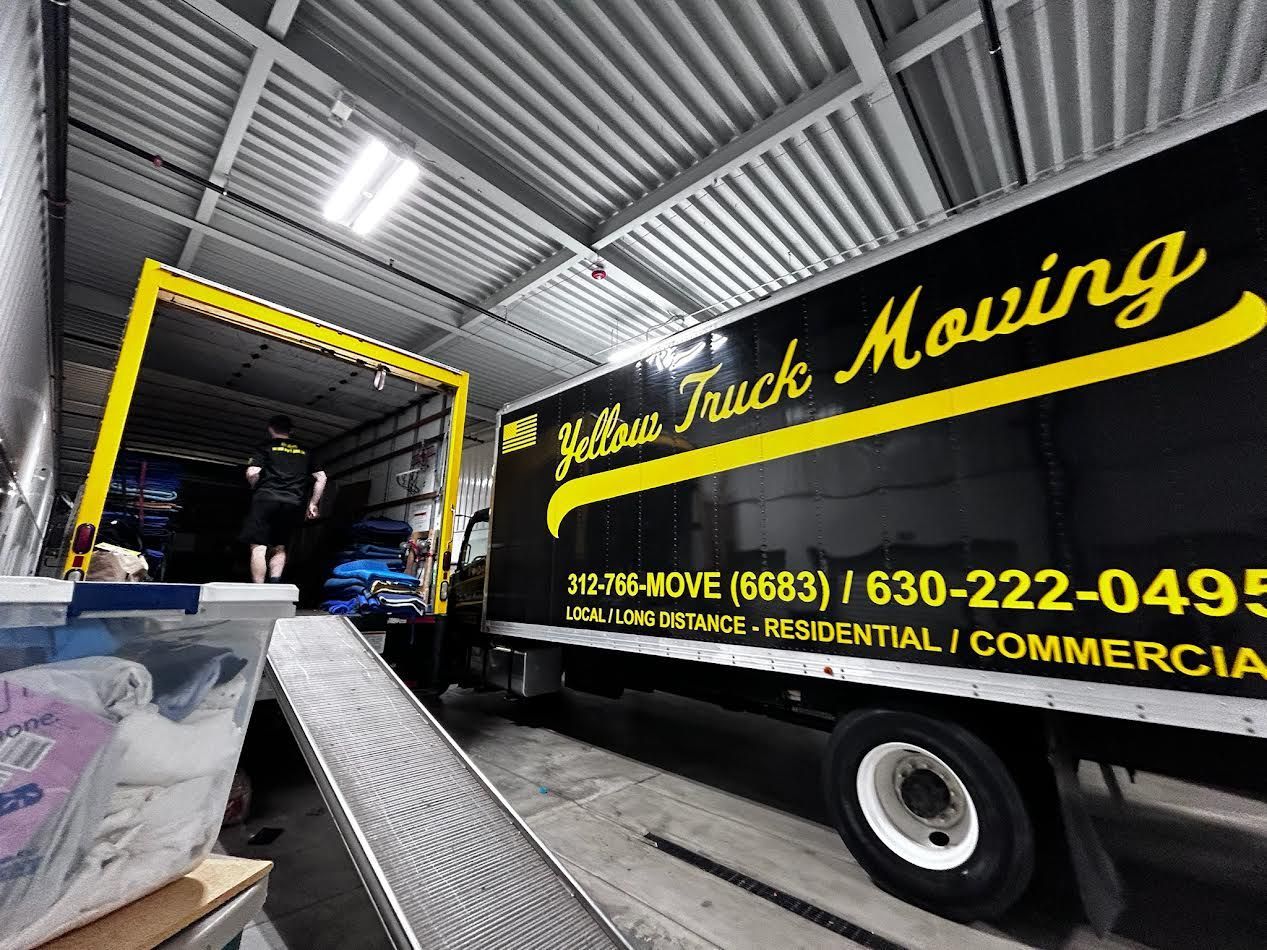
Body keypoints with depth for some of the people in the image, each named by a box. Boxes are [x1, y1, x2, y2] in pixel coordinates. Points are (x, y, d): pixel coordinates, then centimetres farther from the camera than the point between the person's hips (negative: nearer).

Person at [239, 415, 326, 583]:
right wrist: (313, 503, 17)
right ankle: (275, 582, -5)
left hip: (266, 499, -3)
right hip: (294, 504, 4)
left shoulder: (265, 448, 7)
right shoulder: (305, 452, 19)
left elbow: (252, 473, -6)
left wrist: (257, 489, 14)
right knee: (279, 547, 15)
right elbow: (321, 478, 14)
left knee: (258, 547, -1)